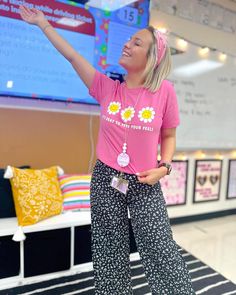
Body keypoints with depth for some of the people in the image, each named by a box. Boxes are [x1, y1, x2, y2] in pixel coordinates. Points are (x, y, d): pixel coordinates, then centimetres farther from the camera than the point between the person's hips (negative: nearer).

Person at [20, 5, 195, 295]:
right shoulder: (107, 88, -1)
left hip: (145, 185, -2)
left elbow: (169, 135, 4)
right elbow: (71, 55, 4)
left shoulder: (164, 91, -6)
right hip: (105, 181, 2)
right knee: (110, 254, 16)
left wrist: (164, 167, -10)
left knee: (161, 253, 4)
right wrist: (42, 22, 10)